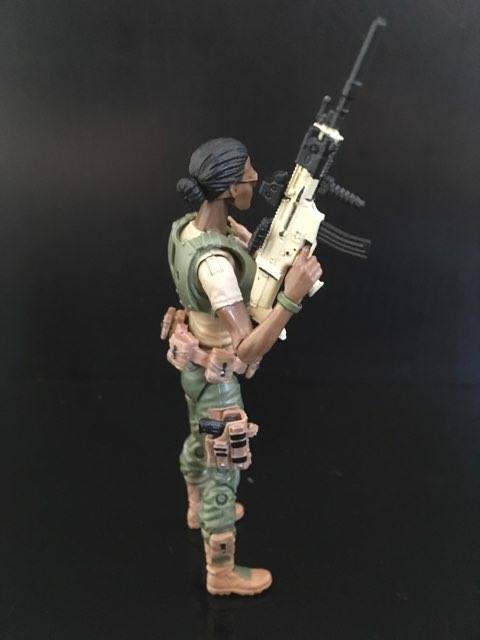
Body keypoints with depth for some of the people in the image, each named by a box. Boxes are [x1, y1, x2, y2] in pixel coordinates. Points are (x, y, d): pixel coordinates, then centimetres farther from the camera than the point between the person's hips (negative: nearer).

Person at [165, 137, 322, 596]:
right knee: (224, 471, 11)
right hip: (215, 374, -9)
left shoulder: (188, 225, -9)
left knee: (199, 440, 32)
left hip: (195, 359, 9)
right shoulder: (214, 263, -38)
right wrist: (293, 296, -44)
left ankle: (198, 510, 61)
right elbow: (246, 351, -39)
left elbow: (255, 246, 6)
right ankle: (222, 573, 34)